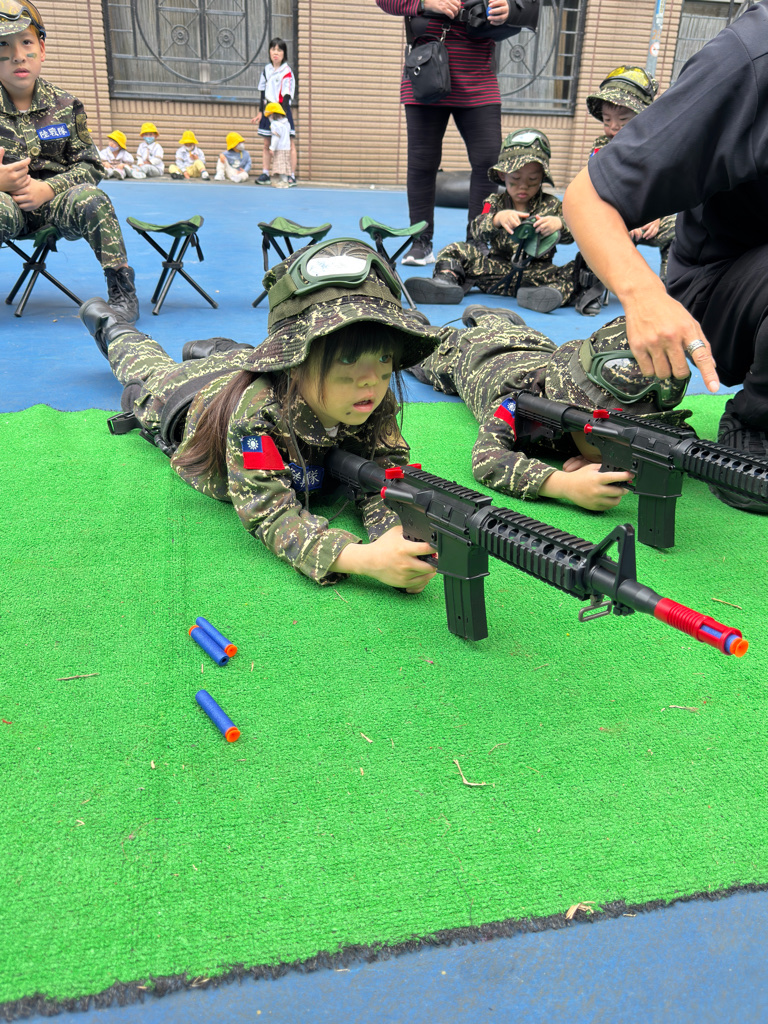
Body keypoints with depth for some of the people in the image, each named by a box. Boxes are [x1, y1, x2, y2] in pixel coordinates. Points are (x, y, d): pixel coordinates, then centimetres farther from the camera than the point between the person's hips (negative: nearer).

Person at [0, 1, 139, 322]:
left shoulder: (64, 105, 2)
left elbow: (90, 166, 0)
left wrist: (47, 188, -17)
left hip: (55, 201, 1)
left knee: (91, 199, -30)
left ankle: (122, 291, -22)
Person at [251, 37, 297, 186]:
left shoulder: (287, 72, -7)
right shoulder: (266, 70, 10)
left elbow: (286, 97, -12)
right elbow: (263, 93, 18)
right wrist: (260, 112, 14)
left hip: (283, 110, -5)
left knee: (290, 144, -7)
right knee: (266, 144, 6)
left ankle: (292, 176, -4)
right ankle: (265, 174, 12)